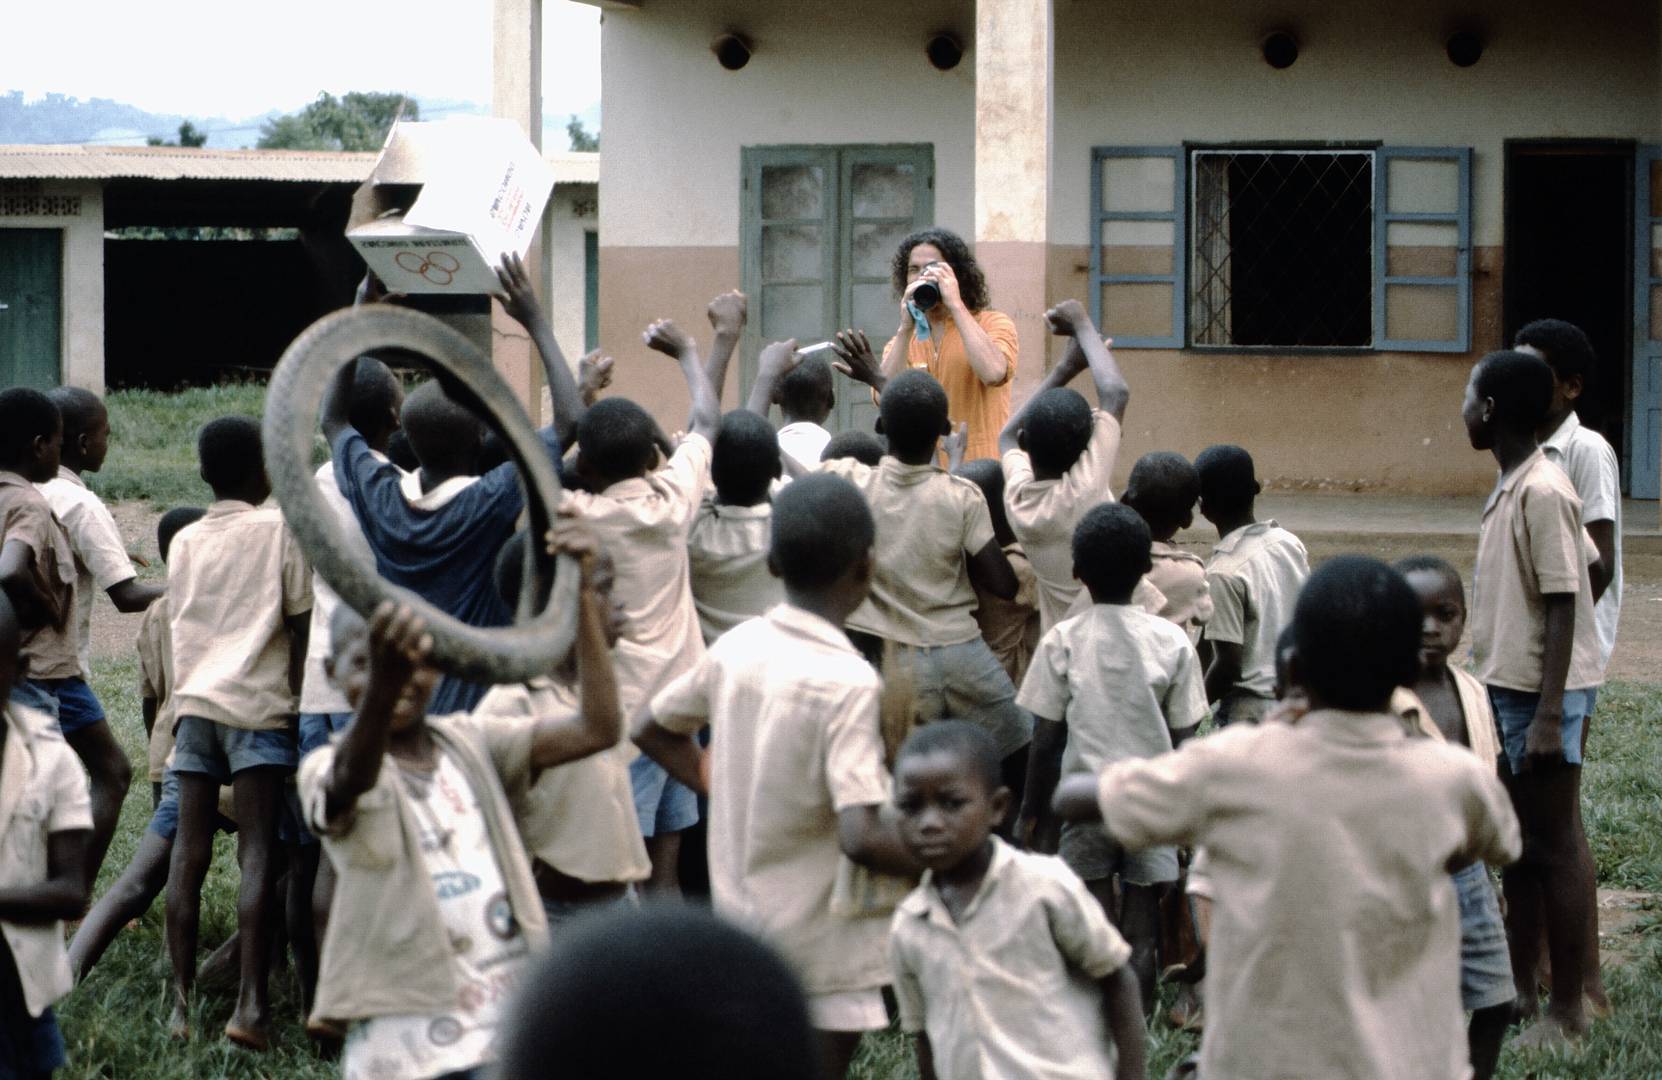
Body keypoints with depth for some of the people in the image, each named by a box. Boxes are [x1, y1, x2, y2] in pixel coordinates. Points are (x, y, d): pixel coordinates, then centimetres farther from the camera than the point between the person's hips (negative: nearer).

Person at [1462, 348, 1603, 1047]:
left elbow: (1562, 608, -20)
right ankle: (1521, 992, 23)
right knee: (1518, 848, 15)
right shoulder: (1510, 489, 10)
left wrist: (1548, 716, -21)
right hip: (1506, 689, 9)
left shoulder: (1543, 493, -19)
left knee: (1554, 851, -3)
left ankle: (1567, 1011, 3)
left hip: (1542, 696, -9)